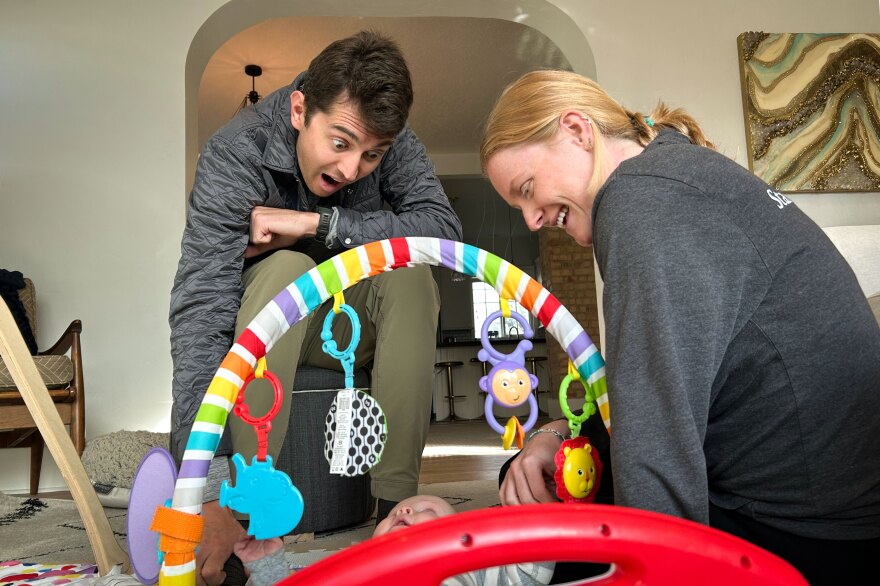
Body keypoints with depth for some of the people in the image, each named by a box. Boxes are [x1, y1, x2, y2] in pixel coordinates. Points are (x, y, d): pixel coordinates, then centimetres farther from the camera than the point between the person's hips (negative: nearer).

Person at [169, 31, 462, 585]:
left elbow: (445, 227, -28)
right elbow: (200, 314, -35)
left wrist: (318, 222, -34)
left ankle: (397, 503, -24)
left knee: (409, 269, -27)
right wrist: (210, 493, -43)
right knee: (286, 267, -34)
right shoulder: (235, 155, -25)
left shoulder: (393, 143, -15)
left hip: (355, 324, 3)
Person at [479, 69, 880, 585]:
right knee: (528, 480, 13)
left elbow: (659, 426, -26)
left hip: (805, 539, -9)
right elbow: (671, 385, 10)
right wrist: (566, 434, -2)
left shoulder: (643, 194, -20)